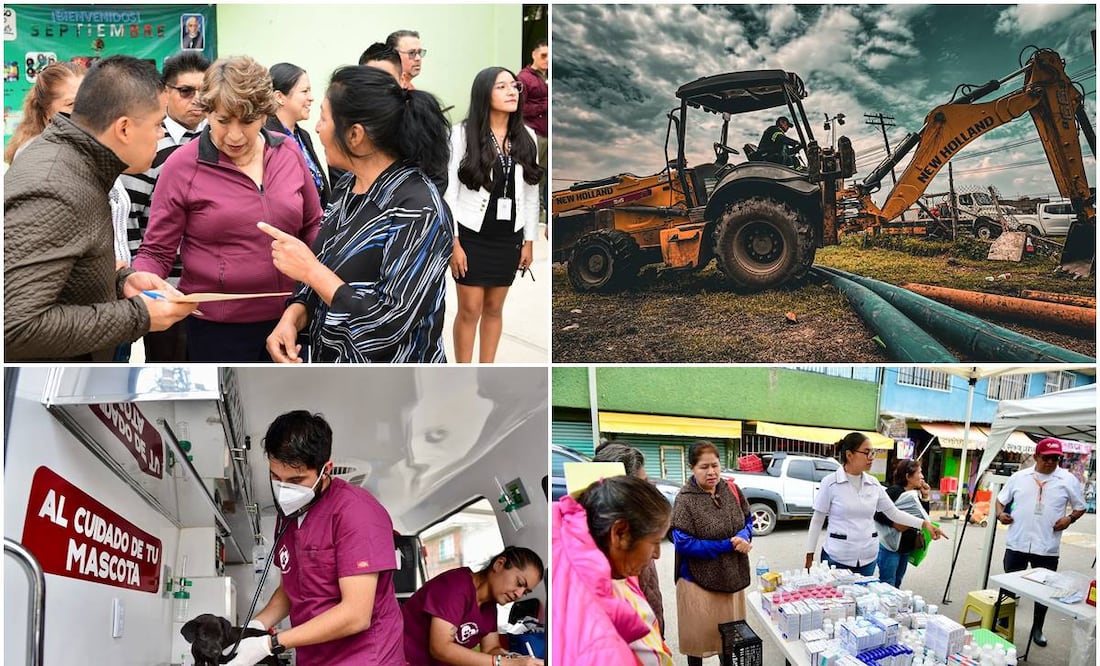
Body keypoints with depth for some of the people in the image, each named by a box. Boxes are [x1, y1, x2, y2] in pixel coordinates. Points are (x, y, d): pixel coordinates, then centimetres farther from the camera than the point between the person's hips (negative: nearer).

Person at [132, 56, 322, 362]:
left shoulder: (289, 152, 1)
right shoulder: (182, 166, -9)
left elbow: (312, 228, 14)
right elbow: (156, 252, -4)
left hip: (288, 318, 3)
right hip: (218, 328, -3)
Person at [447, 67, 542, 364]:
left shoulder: (526, 138, 3)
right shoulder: (463, 133, -8)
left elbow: (531, 194, 8)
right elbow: (449, 189, -8)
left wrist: (529, 241, 7)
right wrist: (453, 242, -12)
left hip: (508, 237, 4)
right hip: (472, 235, -4)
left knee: (494, 308, 12)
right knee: (470, 310, 0)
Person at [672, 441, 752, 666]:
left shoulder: (731, 490, -2)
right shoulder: (685, 500, -18)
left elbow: (748, 520, 11)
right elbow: (683, 543, -21)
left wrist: (744, 537, -13)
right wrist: (727, 545, -20)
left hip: (731, 577, 5)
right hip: (699, 581, -5)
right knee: (699, 638, 9)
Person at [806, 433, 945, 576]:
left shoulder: (873, 484, 5)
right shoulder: (830, 483, -8)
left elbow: (894, 512, 11)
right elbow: (817, 521, -2)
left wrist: (924, 523, 0)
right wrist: (809, 555, -4)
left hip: (868, 558, 4)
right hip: (837, 558, -4)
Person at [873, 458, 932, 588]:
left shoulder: (915, 495, 11)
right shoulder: (894, 491, -14)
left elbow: (923, 520, 13)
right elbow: (876, 513, -19)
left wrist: (925, 498, 5)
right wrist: (894, 523, -27)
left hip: (906, 548, 8)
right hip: (890, 547, -8)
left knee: (897, 585, 15)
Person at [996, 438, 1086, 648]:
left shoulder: (1068, 480, 0)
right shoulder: (1019, 477, 4)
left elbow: (1080, 507, 9)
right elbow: (1001, 499, 14)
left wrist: (1070, 518, -10)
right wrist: (1000, 513, -6)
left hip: (1047, 548, -1)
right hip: (1017, 544, 1)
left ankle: (1037, 629, 26)